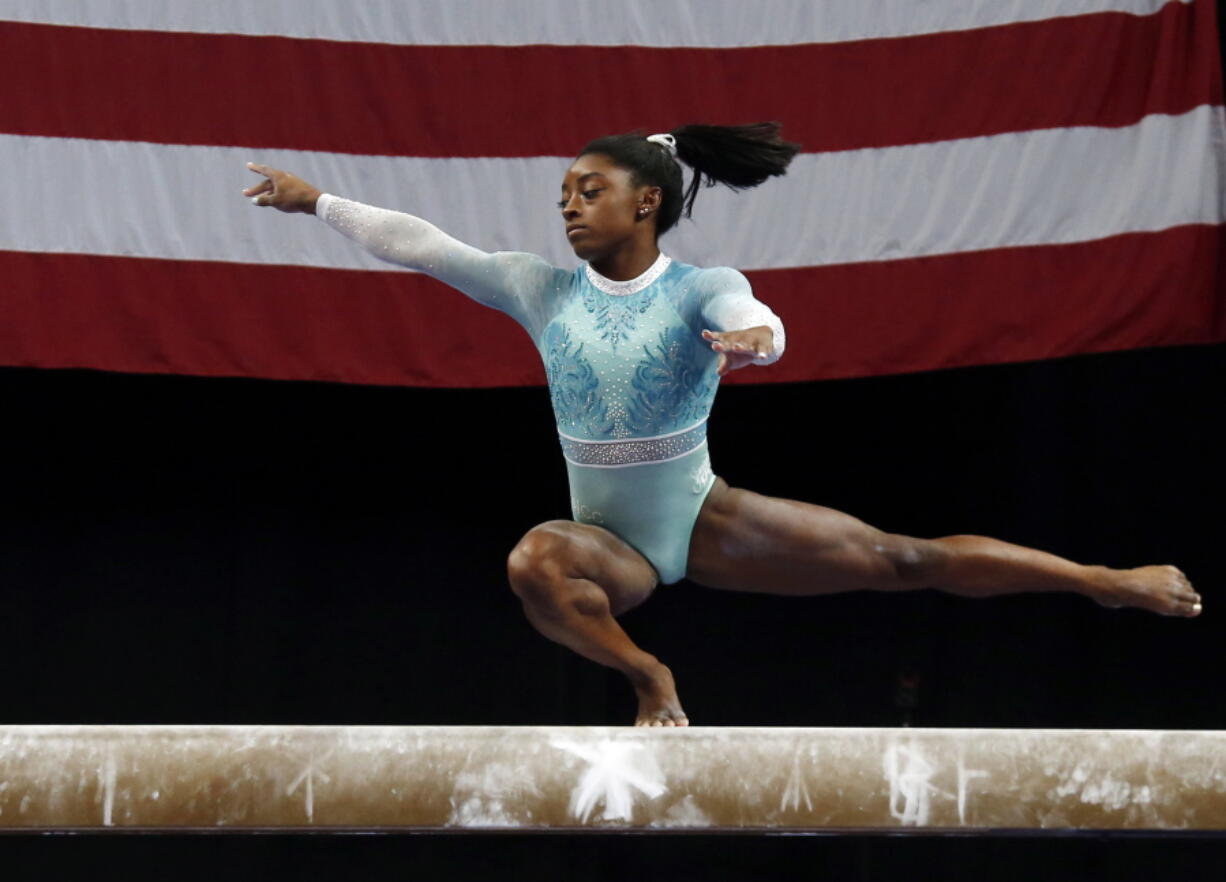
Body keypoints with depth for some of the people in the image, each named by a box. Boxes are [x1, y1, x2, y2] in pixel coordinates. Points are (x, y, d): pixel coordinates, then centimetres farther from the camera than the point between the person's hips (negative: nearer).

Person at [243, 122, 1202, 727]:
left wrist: (755, 339, -57)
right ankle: (647, 674, -13)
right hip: (608, 536, 1)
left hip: (704, 520, -1)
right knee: (535, 561, -37)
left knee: (904, 558, -6)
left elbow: (754, 319, -33)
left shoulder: (704, 289, -10)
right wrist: (314, 201, -13)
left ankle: (1111, 582, 1)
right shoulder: (544, 289, -3)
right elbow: (425, 244, -8)